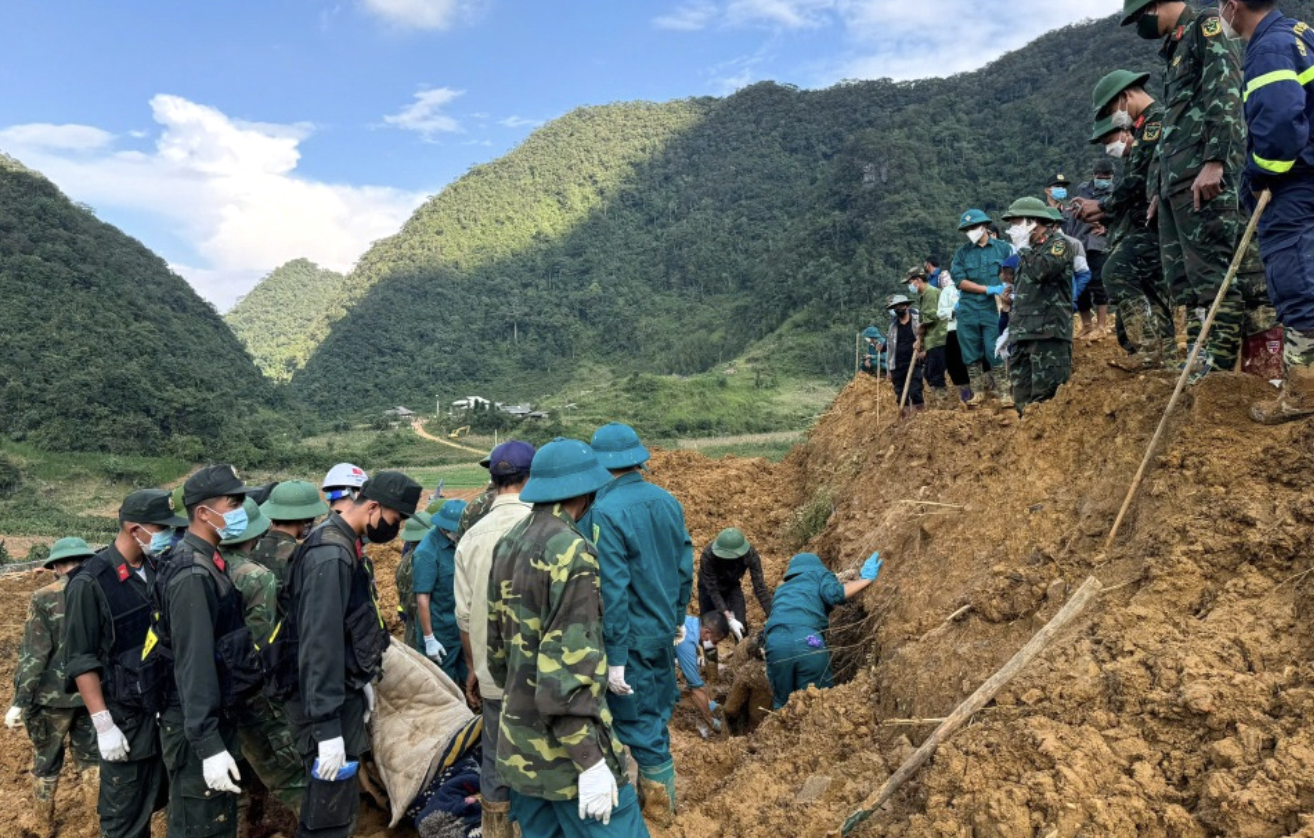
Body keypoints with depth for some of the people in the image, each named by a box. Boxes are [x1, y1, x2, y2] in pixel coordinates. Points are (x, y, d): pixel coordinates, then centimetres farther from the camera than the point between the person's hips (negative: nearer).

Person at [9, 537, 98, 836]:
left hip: (53, 696, -3)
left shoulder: (44, 598, -12)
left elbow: (33, 654, -15)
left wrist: (20, 700, -9)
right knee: (90, 757, 18)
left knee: (46, 763, 16)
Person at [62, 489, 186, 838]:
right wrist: (103, 724, -15)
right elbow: (81, 661, -13)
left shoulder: (158, 571, 4)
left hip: (166, 709, 6)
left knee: (152, 803, 16)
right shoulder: (91, 583, -14)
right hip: (124, 716, -6)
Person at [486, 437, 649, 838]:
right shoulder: (571, 552, -19)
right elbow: (569, 665, -24)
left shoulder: (509, 543, 7)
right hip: (565, 747, -9)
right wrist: (590, 761, -22)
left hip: (519, 741, 9)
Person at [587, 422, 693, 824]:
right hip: (664, 630, 7)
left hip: (631, 637, -7)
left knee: (640, 723, 8)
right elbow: (685, 568, 6)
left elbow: (612, 591, -22)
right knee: (657, 713, 21)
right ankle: (659, 792, 36)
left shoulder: (605, 512, -21)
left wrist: (615, 657, -17)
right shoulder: (668, 501, -1)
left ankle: (660, 804, 21)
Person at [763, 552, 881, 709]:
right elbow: (834, 594, 3)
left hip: (775, 642, 4)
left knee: (782, 705, 18)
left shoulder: (781, 590, 38)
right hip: (808, 640, -4)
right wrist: (864, 579, 15)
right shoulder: (818, 573, 23)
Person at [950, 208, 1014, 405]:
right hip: (968, 310, 2)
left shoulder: (1003, 248, 5)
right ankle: (978, 392, 15)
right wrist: (989, 289, -11)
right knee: (972, 354, 5)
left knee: (995, 352, -5)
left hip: (993, 308, -2)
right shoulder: (961, 253, 7)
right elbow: (960, 281, -2)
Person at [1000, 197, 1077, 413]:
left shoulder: (1059, 243, 0)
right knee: (1023, 401, 6)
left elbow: (1041, 271, -20)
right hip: (1022, 336, 8)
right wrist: (1010, 330, 21)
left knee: (1045, 398, -13)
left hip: (1048, 333, -8)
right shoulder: (1028, 252, 24)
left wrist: (1023, 247, -3)